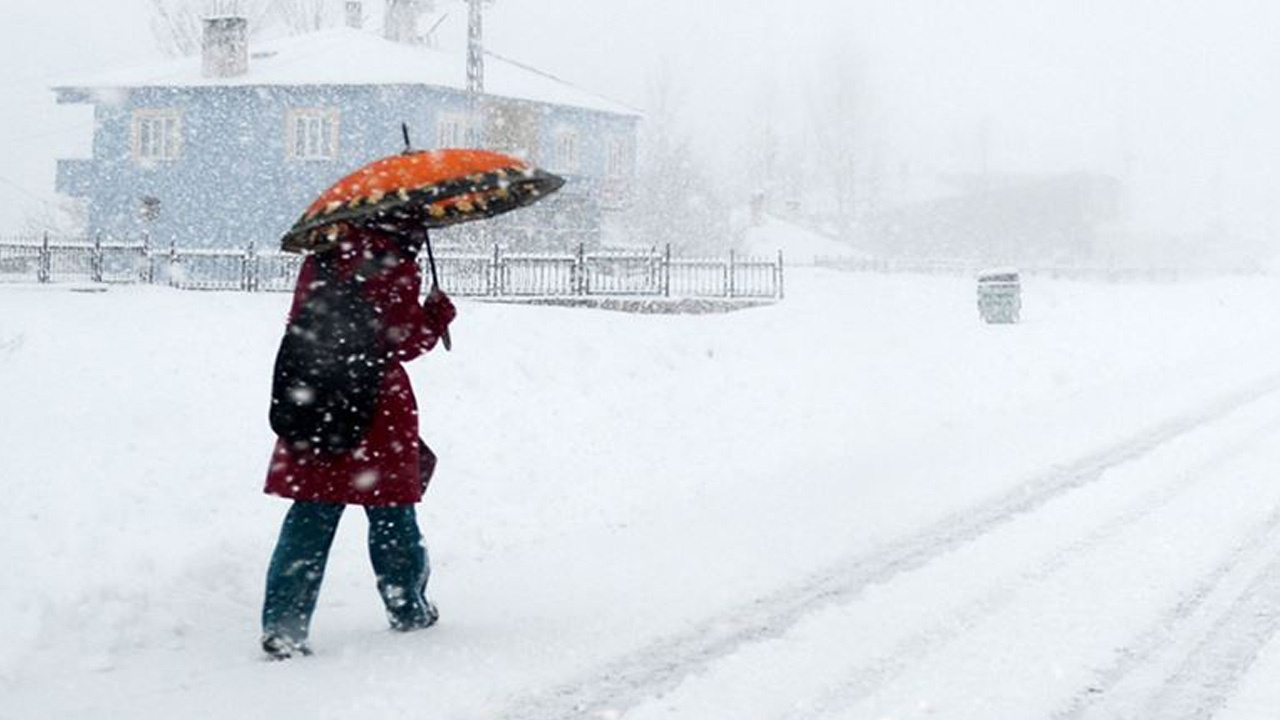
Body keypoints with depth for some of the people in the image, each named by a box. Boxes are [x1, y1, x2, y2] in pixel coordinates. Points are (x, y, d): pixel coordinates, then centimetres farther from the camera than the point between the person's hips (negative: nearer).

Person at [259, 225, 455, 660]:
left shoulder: (320, 260, 6)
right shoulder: (396, 269, -12)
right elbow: (403, 343, -10)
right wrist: (439, 314, 4)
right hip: (378, 408, -4)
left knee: (310, 519, 5)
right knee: (392, 515, 12)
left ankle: (282, 626, -2)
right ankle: (408, 609, 27)